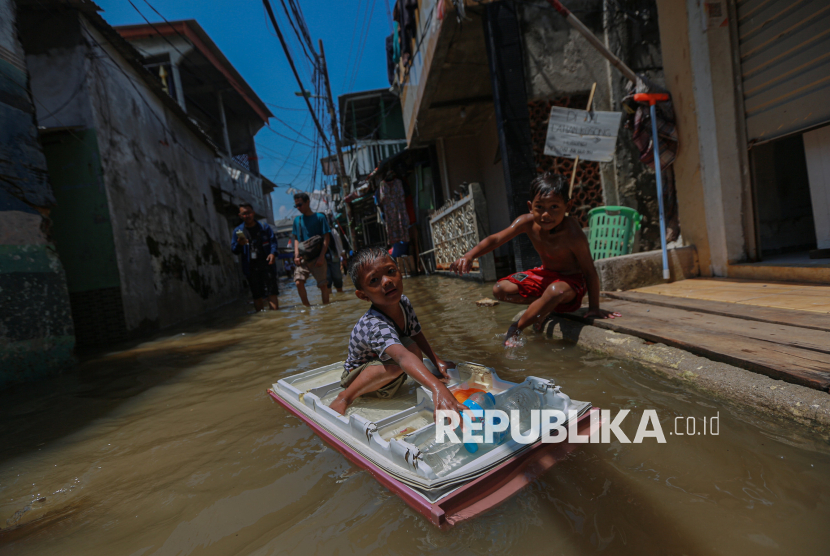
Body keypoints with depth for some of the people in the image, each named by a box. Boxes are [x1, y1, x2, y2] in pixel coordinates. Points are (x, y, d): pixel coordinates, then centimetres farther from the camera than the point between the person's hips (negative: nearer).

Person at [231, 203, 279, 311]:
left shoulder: (264, 227, 9)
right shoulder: (237, 231, 10)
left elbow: (273, 241, 6)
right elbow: (234, 250, 8)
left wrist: (273, 253, -13)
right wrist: (239, 244, -15)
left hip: (266, 265, -1)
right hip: (251, 268, 1)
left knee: (272, 292, -6)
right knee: (257, 296, 5)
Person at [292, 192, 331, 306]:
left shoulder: (319, 217, -1)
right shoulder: (297, 220, 12)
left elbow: (326, 238, -4)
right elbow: (296, 239, 16)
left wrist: (321, 257, -12)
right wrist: (296, 256, 1)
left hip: (317, 258, -3)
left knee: (323, 284, -2)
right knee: (299, 282, -11)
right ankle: (307, 307, 2)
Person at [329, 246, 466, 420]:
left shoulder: (404, 303, -14)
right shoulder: (375, 325, -39)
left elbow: (417, 334, 3)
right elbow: (403, 357, -55)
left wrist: (437, 361, -3)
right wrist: (436, 388, -67)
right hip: (357, 376, -7)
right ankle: (344, 398, -18)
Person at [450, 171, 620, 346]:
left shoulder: (571, 233, -32)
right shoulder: (528, 222, -18)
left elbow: (590, 271, -25)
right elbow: (495, 239, -18)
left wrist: (594, 308, -20)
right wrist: (469, 256, -34)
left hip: (571, 279, -5)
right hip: (545, 274, 6)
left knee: (555, 291, -41)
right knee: (500, 289, -5)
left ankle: (516, 329, -19)